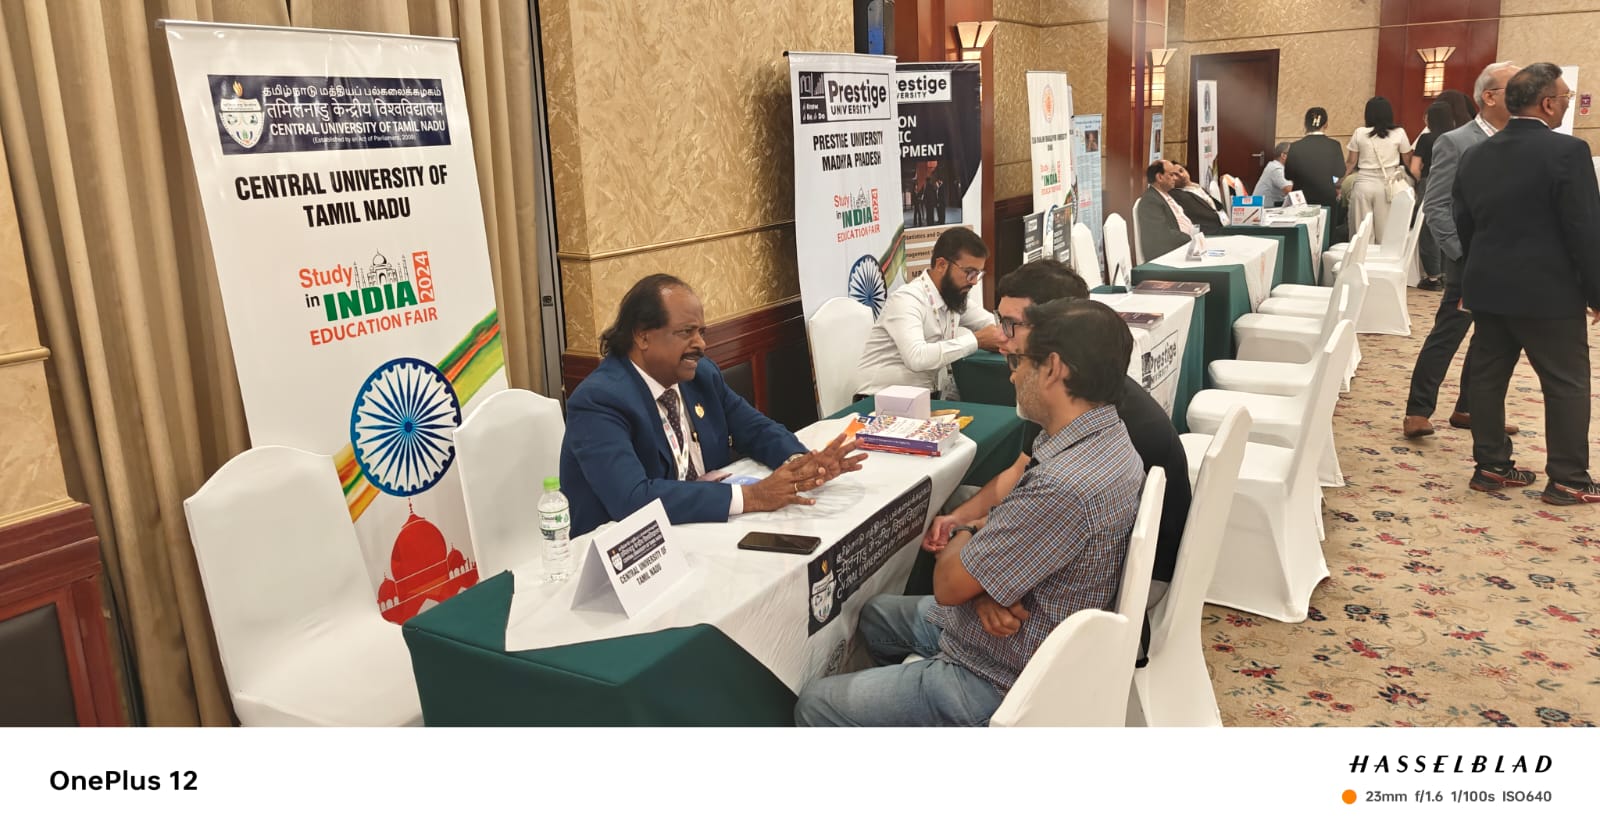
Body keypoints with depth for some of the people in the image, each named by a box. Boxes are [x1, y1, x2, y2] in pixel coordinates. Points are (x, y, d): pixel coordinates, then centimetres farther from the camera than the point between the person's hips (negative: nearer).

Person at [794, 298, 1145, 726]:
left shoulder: (1067, 488, -36)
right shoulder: (1107, 438, -4)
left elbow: (949, 584, -25)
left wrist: (961, 540, -3)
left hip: (998, 685, -10)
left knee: (815, 703, 2)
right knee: (877, 614, 29)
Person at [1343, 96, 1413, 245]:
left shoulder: (1360, 133, -1)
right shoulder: (1399, 133, 0)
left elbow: (1351, 162, 4)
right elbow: (1407, 161, 9)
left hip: (1364, 183, 0)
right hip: (1387, 184, 0)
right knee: (1385, 231, 5)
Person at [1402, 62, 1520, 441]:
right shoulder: (1455, 143, -9)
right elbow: (1435, 209, -13)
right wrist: (1467, 253, -19)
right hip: (1471, 263, -6)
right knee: (1448, 334, -1)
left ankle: (1469, 409, 25)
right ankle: (1418, 411, 9)